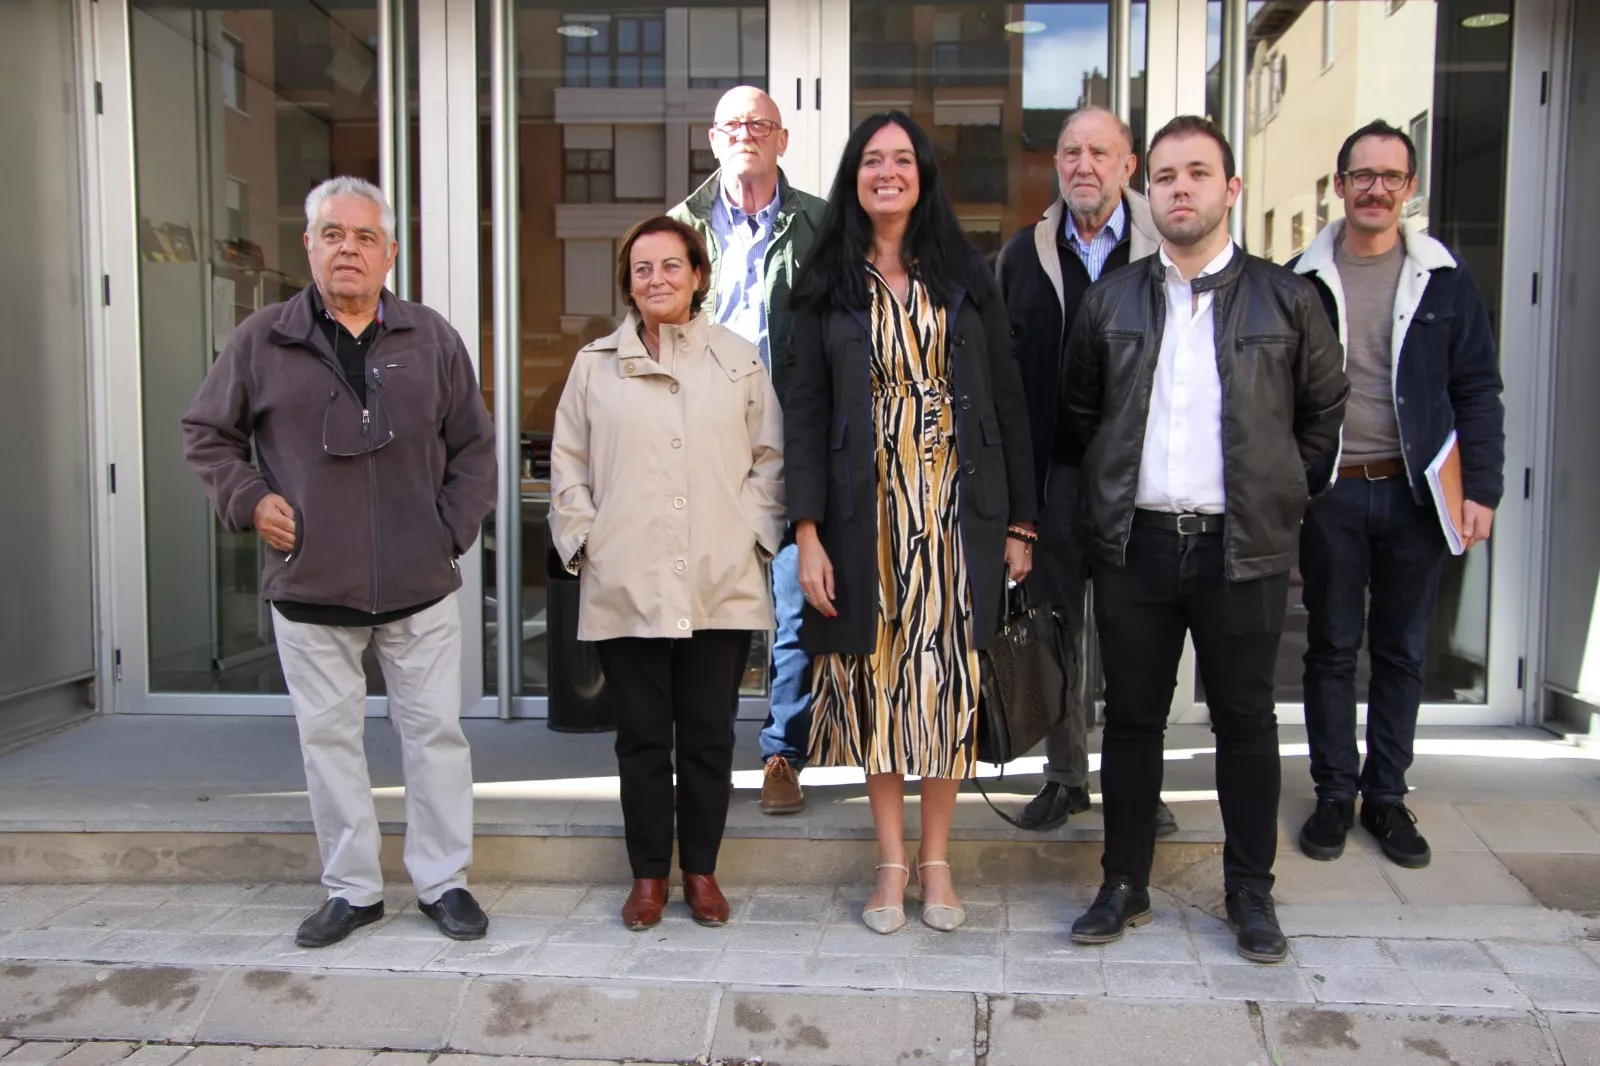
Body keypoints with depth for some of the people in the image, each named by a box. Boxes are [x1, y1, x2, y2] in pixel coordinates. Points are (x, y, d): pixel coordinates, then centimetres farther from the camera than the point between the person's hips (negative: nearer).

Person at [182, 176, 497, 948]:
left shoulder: (431, 339, 4)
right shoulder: (263, 340, 1)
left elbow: (473, 446, 9)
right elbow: (206, 434, 11)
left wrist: (455, 528, -1)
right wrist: (248, 500, -3)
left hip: (421, 587, 0)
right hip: (308, 588, 0)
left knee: (434, 731, 6)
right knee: (328, 737, 9)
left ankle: (444, 882, 21)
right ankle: (352, 889, 25)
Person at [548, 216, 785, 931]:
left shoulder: (740, 360, 8)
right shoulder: (596, 364, 9)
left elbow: (770, 457, 11)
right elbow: (568, 465, 11)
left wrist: (756, 535, 1)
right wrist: (582, 543, 2)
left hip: (722, 585, 0)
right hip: (626, 586, 0)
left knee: (709, 734, 7)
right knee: (642, 735, 7)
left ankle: (701, 870, 24)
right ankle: (648, 874, 22)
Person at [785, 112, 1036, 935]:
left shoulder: (966, 278, 8)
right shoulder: (827, 286, 6)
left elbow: (1007, 401, 6)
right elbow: (804, 412, 2)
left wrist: (1019, 523, 2)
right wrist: (808, 533, -7)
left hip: (958, 513, 1)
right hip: (867, 517, 0)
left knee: (950, 679, 4)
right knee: (876, 678, 4)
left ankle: (936, 860, 19)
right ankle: (891, 860, 20)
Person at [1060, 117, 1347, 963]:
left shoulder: (1285, 299, 2)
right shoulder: (1110, 301, 7)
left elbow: (1325, 407, 12)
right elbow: (1078, 410, 16)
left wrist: (1272, 482, 8)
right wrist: (1116, 485, 12)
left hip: (1242, 546, -1)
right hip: (1134, 544, 2)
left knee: (1245, 719, 8)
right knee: (1131, 718, 9)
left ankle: (1250, 892, 24)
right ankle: (1124, 885, 23)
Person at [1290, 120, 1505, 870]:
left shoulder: (1445, 281, 4)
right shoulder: (1302, 281, 1)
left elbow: (1478, 391, 4)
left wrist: (1482, 488, -3)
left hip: (1415, 491, 1)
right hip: (1329, 492, -1)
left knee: (1402, 651, 10)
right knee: (1332, 648, 8)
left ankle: (1387, 796, 23)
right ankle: (1335, 794, 21)